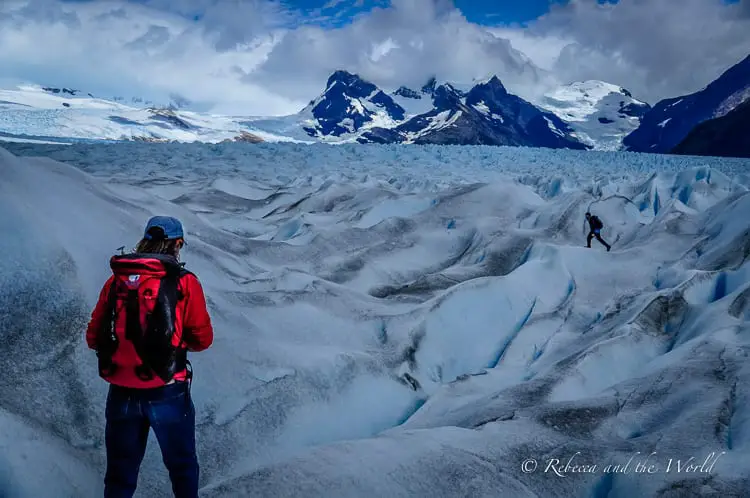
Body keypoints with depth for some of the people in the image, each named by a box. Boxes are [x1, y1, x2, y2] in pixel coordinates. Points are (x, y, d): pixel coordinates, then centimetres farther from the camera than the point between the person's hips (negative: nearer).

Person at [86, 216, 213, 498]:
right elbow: (202, 339, -6)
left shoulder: (115, 281, 0)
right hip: (167, 393, -3)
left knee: (120, 473, 19)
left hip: (121, 394, 3)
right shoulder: (184, 282, -9)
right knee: (181, 465, 19)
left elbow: (93, 338, 4)